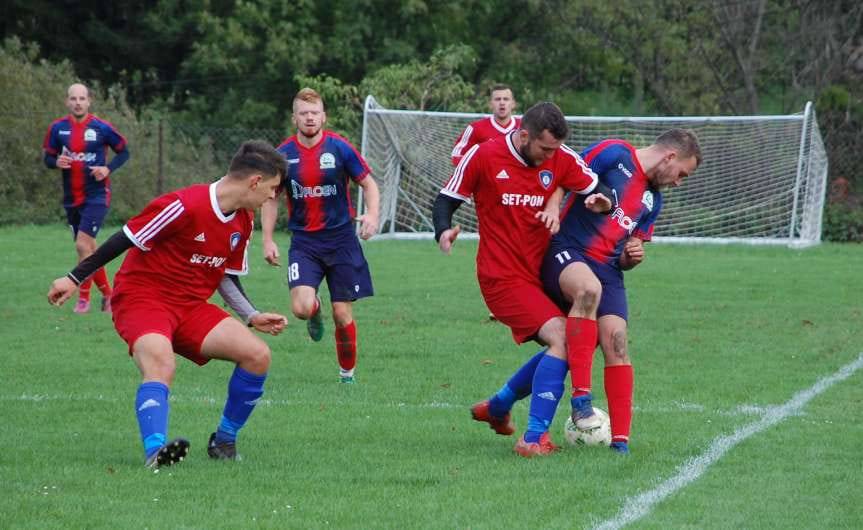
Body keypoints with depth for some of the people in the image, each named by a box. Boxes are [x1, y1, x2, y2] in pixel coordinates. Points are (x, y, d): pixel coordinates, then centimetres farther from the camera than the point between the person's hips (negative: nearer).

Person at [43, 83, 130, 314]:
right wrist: (56, 162, -13)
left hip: (97, 196, -4)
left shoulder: (101, 128, -7)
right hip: (71, 198, 4)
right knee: (89, 250, 10)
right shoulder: (58, 128, 2)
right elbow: (47, 157, 10)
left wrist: (108, 169, -13)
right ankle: (107, 292, 25)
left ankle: (83, 297, -5)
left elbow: (124, 151, 3)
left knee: (83, 245, -16)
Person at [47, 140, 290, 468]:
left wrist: (252, 317, 7)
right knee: (161, 369, -35)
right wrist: (75, 278, -10)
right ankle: (155, 451, -51)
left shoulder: (243, 220, 6)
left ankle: (224, 441, 5)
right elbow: (126, 239, -13)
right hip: (142, 297, -7)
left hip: (192, 306, 7)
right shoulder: (185, 207, -20)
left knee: (257, 355, -9)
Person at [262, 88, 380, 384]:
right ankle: (316, 313, 20)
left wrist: (372, 214, -17)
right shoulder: (284, 155, 0)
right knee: (301, 308, -19)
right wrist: (268, 240, 3)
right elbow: (270, 198, 10)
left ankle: (347, 371, 21)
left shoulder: (339, 148, -4)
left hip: (341, 239, 0)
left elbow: (368, 184, 3)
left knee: (343, 314, -1)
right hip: (304, 242, 0)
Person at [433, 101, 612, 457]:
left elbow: (597, 192, 6)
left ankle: (497, 408, 34)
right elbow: (446, 200, 0)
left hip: (541, 273, 7)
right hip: (503, 277, -7)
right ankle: (534, 438, -23)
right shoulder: (483, 157, -9)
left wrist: (600, 203, -19)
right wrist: (444, 230, -21)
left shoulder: (562, 159, 0)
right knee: (561, 338, -22)